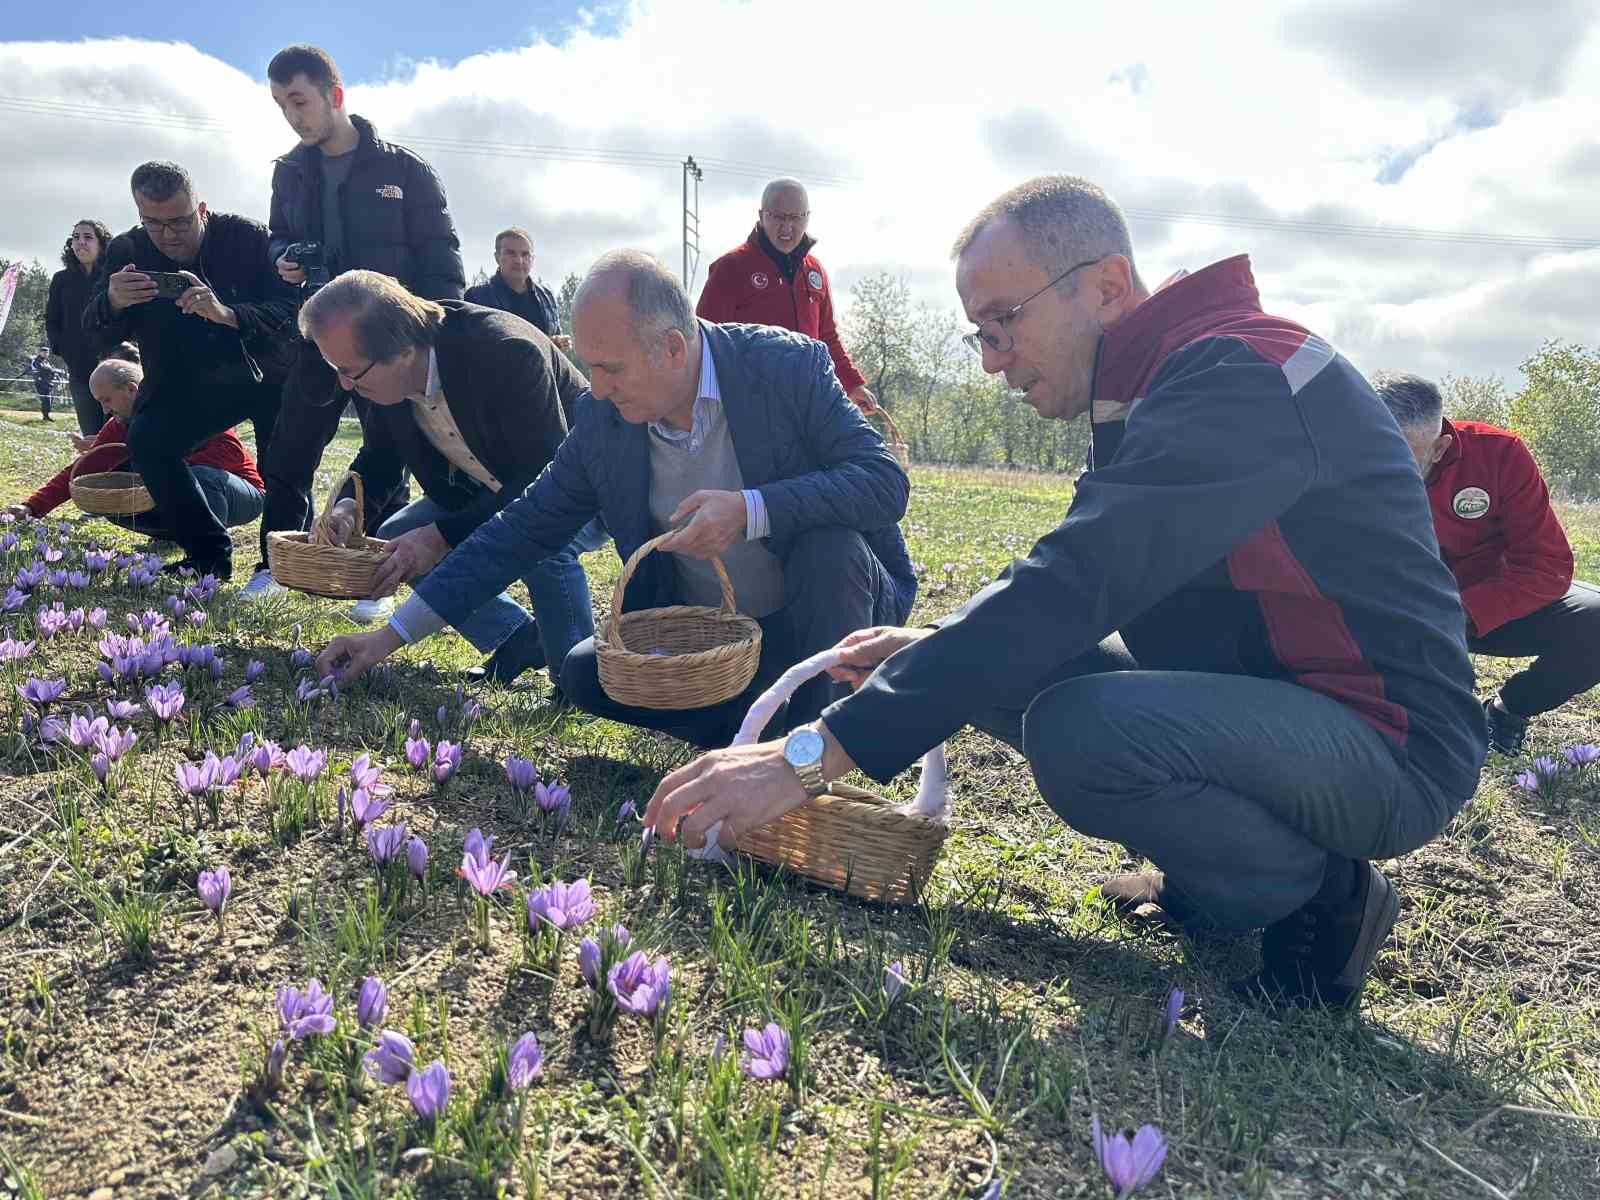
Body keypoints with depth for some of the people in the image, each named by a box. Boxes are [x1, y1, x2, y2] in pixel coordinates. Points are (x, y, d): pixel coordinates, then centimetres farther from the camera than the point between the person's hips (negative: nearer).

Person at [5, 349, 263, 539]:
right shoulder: (119, 426, 2)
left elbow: (232, 449, -28)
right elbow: (81, 469, -1)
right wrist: (33, 507, -12)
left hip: (245, 493, -6)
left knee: (200, 475, -38)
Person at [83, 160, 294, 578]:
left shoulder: (248, 237, -17)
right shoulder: (127, 251, -6)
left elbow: (290, 310, -27)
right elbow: (96, 329, -9)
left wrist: (228, 314, -46)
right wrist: (112, 302, -34)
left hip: (266, 376, -3)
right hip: (191, 386, 4)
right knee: (146, 439, -17)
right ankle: (210, 554, -7)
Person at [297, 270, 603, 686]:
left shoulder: (508, 351, -36)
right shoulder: (391, 373, -13)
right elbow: (378, 457, 4)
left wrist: (441, 535, -38)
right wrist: (348, 507, -18)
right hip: (491, 490, 8)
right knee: (395, 545, 1)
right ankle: (521, 639, 9)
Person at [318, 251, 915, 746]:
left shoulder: (788, 365, -18)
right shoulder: (602, 418, -8)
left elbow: (885, 480, -23)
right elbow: (524, 527, -2)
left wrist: (750, 510, -37)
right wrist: (395, 632, -4)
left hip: (824, 606, -3)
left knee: (831, 544, -33)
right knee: (585, 674, -16)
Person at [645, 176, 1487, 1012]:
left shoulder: (1237, 377, -22)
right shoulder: (1165, 389, 9)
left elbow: (1072, 588, -33)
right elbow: (1098, 589, 12)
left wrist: (815, 754, -34)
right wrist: (939, 649, -4)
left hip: (1390, 743, -9)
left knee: (1077, 733, -33)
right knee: (1000, 672, 1)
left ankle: (1313, 892, -5)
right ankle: (1209, 882, 8)